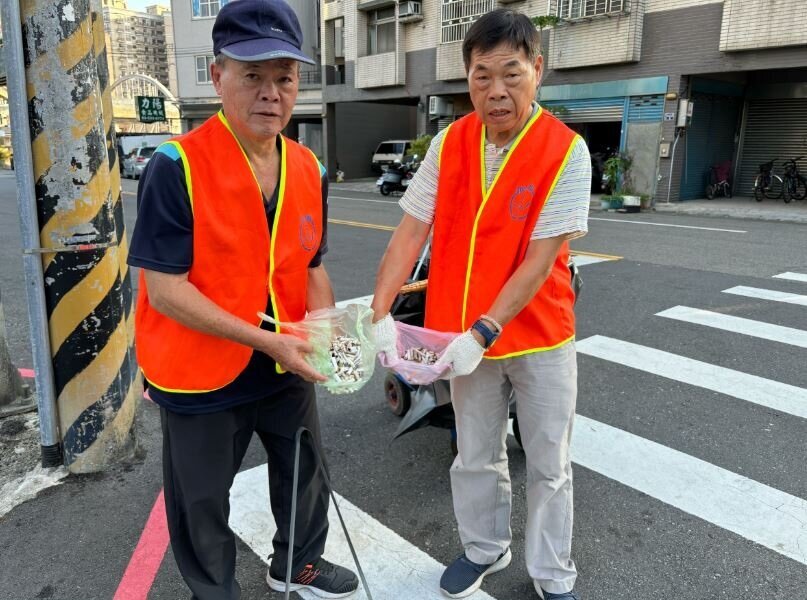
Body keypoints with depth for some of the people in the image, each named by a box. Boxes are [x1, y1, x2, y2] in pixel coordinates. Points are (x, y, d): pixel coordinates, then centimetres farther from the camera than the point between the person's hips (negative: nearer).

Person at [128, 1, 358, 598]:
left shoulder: (308, 169, -2)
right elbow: (164, 288, -21)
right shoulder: (175, 168, -20)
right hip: (200, 374, -5)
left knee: (306, 474, 24)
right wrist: (266, 341, -26)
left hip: (287, 367, 6)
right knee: (202, 501, 16)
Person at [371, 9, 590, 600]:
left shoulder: (567, 151, -15)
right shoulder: (448, 144, -4)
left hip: (541, 336, -3)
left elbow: (539, 260, -19)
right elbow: (411, 232, -7)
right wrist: (381, 314, -17)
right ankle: (485, 549, 44)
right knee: (475, 459, 18)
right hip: (468, 335, 3)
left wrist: (483, 333, -25)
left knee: (549, 465, 14)